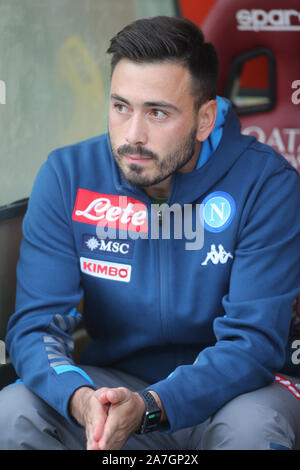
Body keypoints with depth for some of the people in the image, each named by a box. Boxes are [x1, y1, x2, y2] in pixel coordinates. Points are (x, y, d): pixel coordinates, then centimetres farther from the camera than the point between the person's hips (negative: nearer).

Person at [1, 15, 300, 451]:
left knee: (251, 427, -36)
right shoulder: (67, 175, -8)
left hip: (236, 385, -2)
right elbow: (35, 324, -11)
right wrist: (80, 398, -35)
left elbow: (253, 341, -20)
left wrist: (148, 407, -37)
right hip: (116, 378, 2)